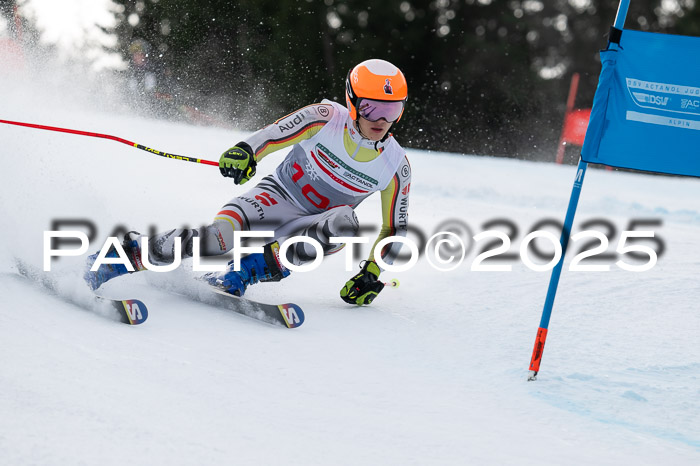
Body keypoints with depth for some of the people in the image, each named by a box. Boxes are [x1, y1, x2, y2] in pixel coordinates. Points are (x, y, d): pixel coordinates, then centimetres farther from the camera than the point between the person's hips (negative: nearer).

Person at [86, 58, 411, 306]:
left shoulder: (396, 166, -9)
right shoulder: (326, 119, -15)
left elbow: (395, 229, -1)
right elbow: (272, 136, -19)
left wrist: (373, 272, -12)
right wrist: (244, 151, -41)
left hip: (310, 227, 2)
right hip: (276, 196, -2)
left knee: (346, 223, -35)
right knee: (220, 236, -32)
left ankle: (255, 267, -29)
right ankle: (133, 254, -14)